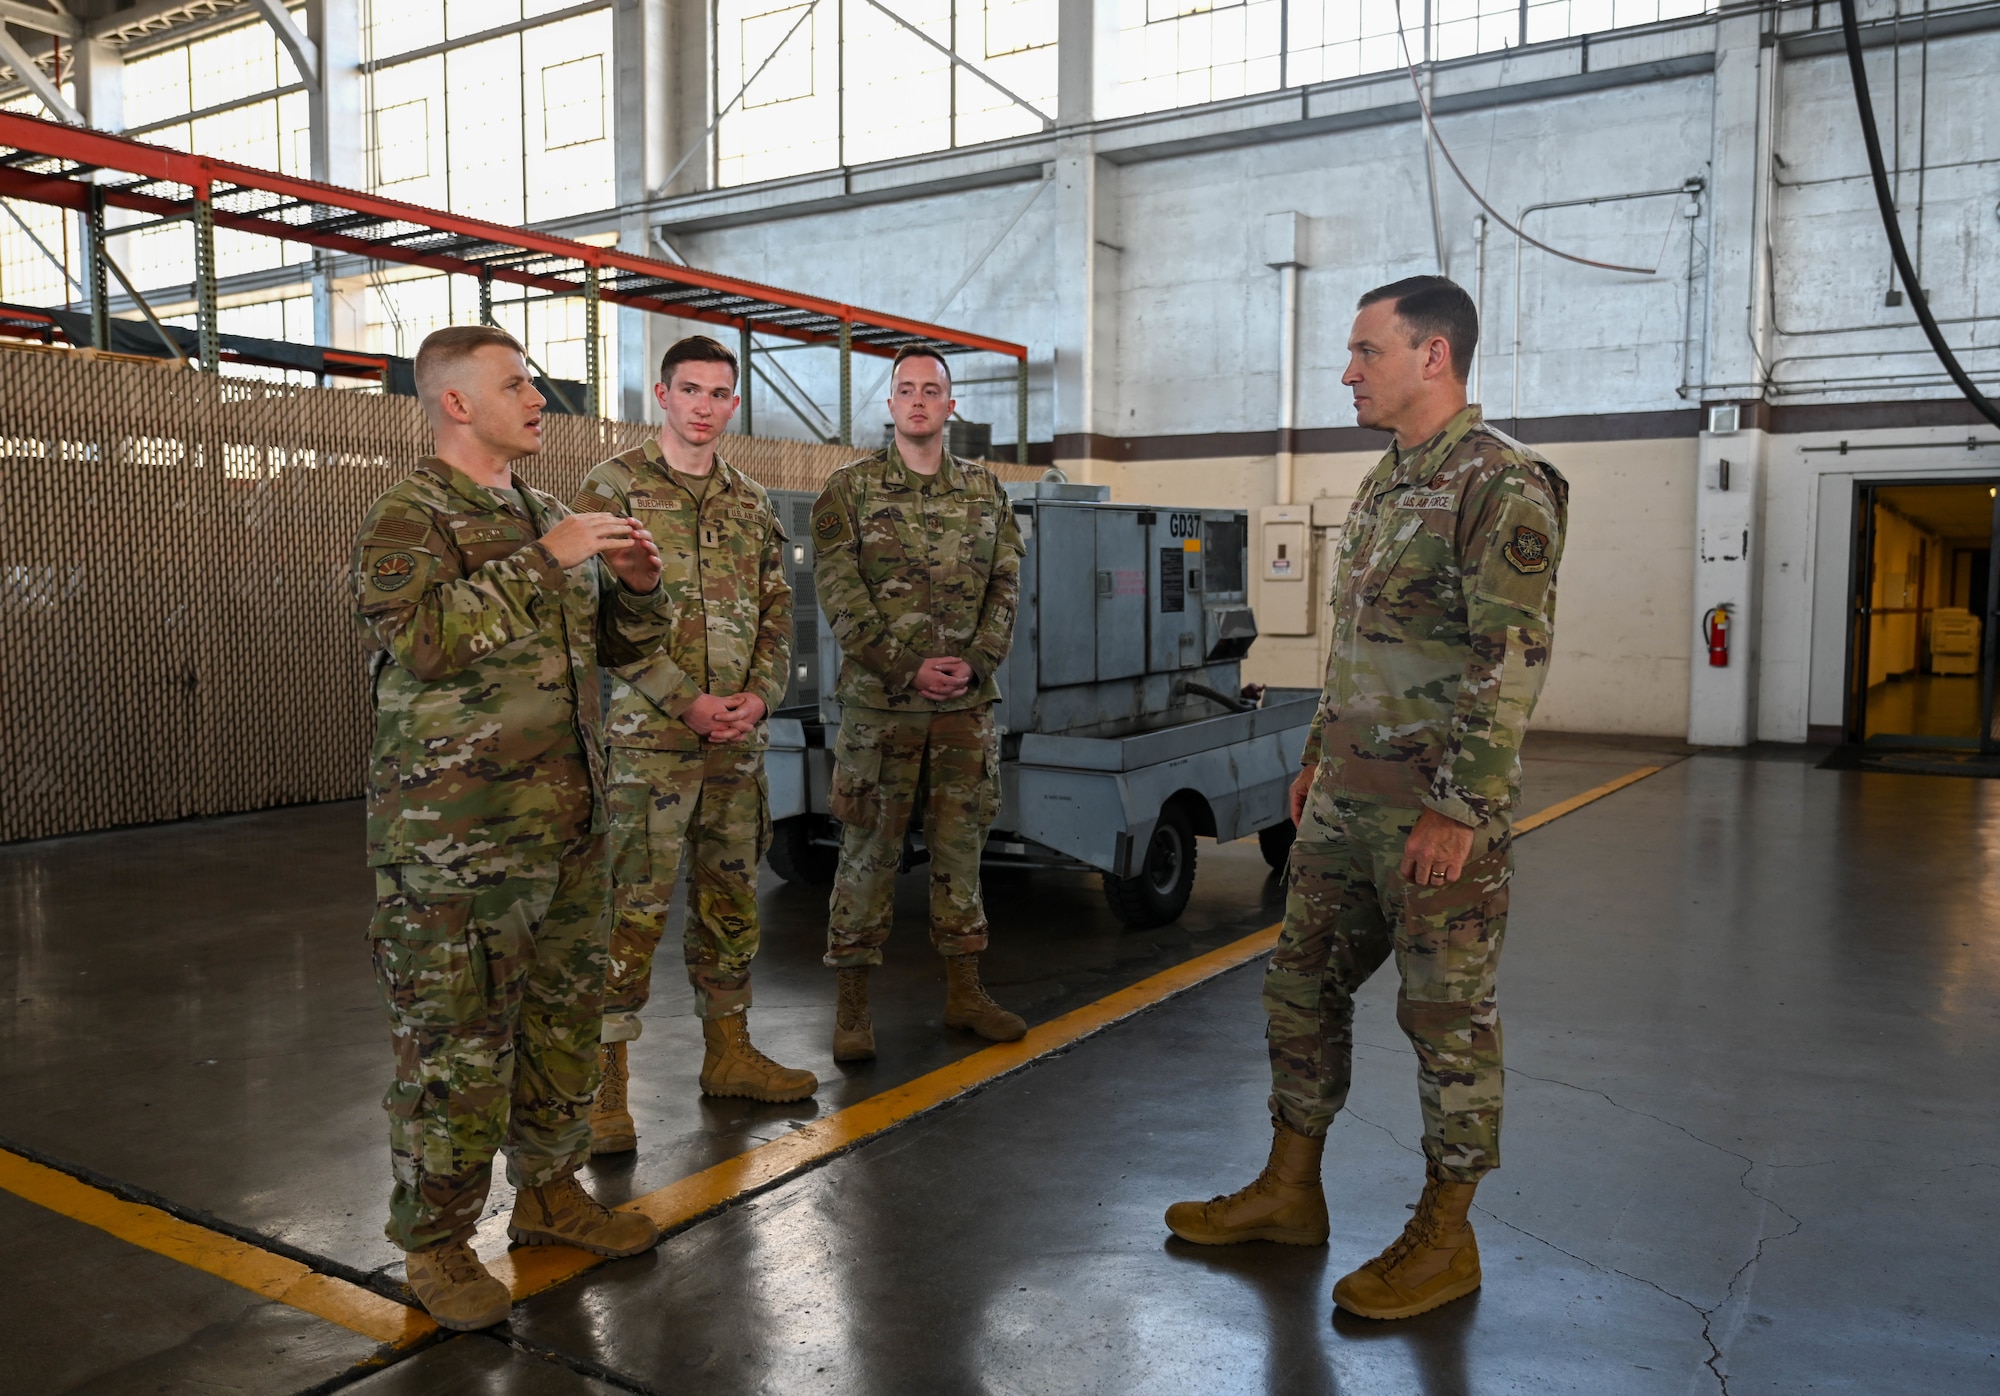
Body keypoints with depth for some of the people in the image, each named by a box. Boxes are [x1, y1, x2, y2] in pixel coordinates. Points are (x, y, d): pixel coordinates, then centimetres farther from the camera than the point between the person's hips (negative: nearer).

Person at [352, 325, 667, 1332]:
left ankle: (549, 1189, 32)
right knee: (455, 1037, 0)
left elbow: (618, 643, 21)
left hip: (566, 823, 8)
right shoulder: (407, 519, -8)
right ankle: (435, 1240, 16)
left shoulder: (545, 516, 15)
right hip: (453, 835, -8)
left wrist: (638, 586, 0)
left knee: (564, 1015, 16)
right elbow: (420, 636, -26)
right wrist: (542, 563, -24)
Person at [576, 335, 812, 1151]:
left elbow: (776, 610, 14)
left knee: (730, 897, 14)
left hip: (737, 735, 6)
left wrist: (761, 693, -4)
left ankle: (729, 1052, 27)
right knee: (632, 907, -5)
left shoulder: (750, 502, 14)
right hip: (648, 734, -6)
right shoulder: (614, 487, -4)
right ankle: (606, 1085, 4)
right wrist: (687, 701, -15)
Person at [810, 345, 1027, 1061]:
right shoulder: (850, 487, 1)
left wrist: (976, 663, -8)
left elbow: (1006, 585, 8)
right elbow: (838, 590, -7)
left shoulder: (986, 491, 11)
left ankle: (963, 988, 21)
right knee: (869, 846, 1)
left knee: (960, 842, 10)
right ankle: (852, 999, 10)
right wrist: (906, 668, -14)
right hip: (879, 699, -3)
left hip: (967, 701, 3)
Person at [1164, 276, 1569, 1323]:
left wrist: (1459, 807, -21)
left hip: (1437, 811, -9)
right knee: (1302, 984, 14)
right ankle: (1289, 1192, 29)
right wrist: (1319, 757, 20)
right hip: (1345, 801, 9)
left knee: (1448, 1016, 4)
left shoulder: (1501, 485, -13)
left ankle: (1443, 1238, 19)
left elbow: (1512, 660, -20)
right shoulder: (1384, 483, 15)